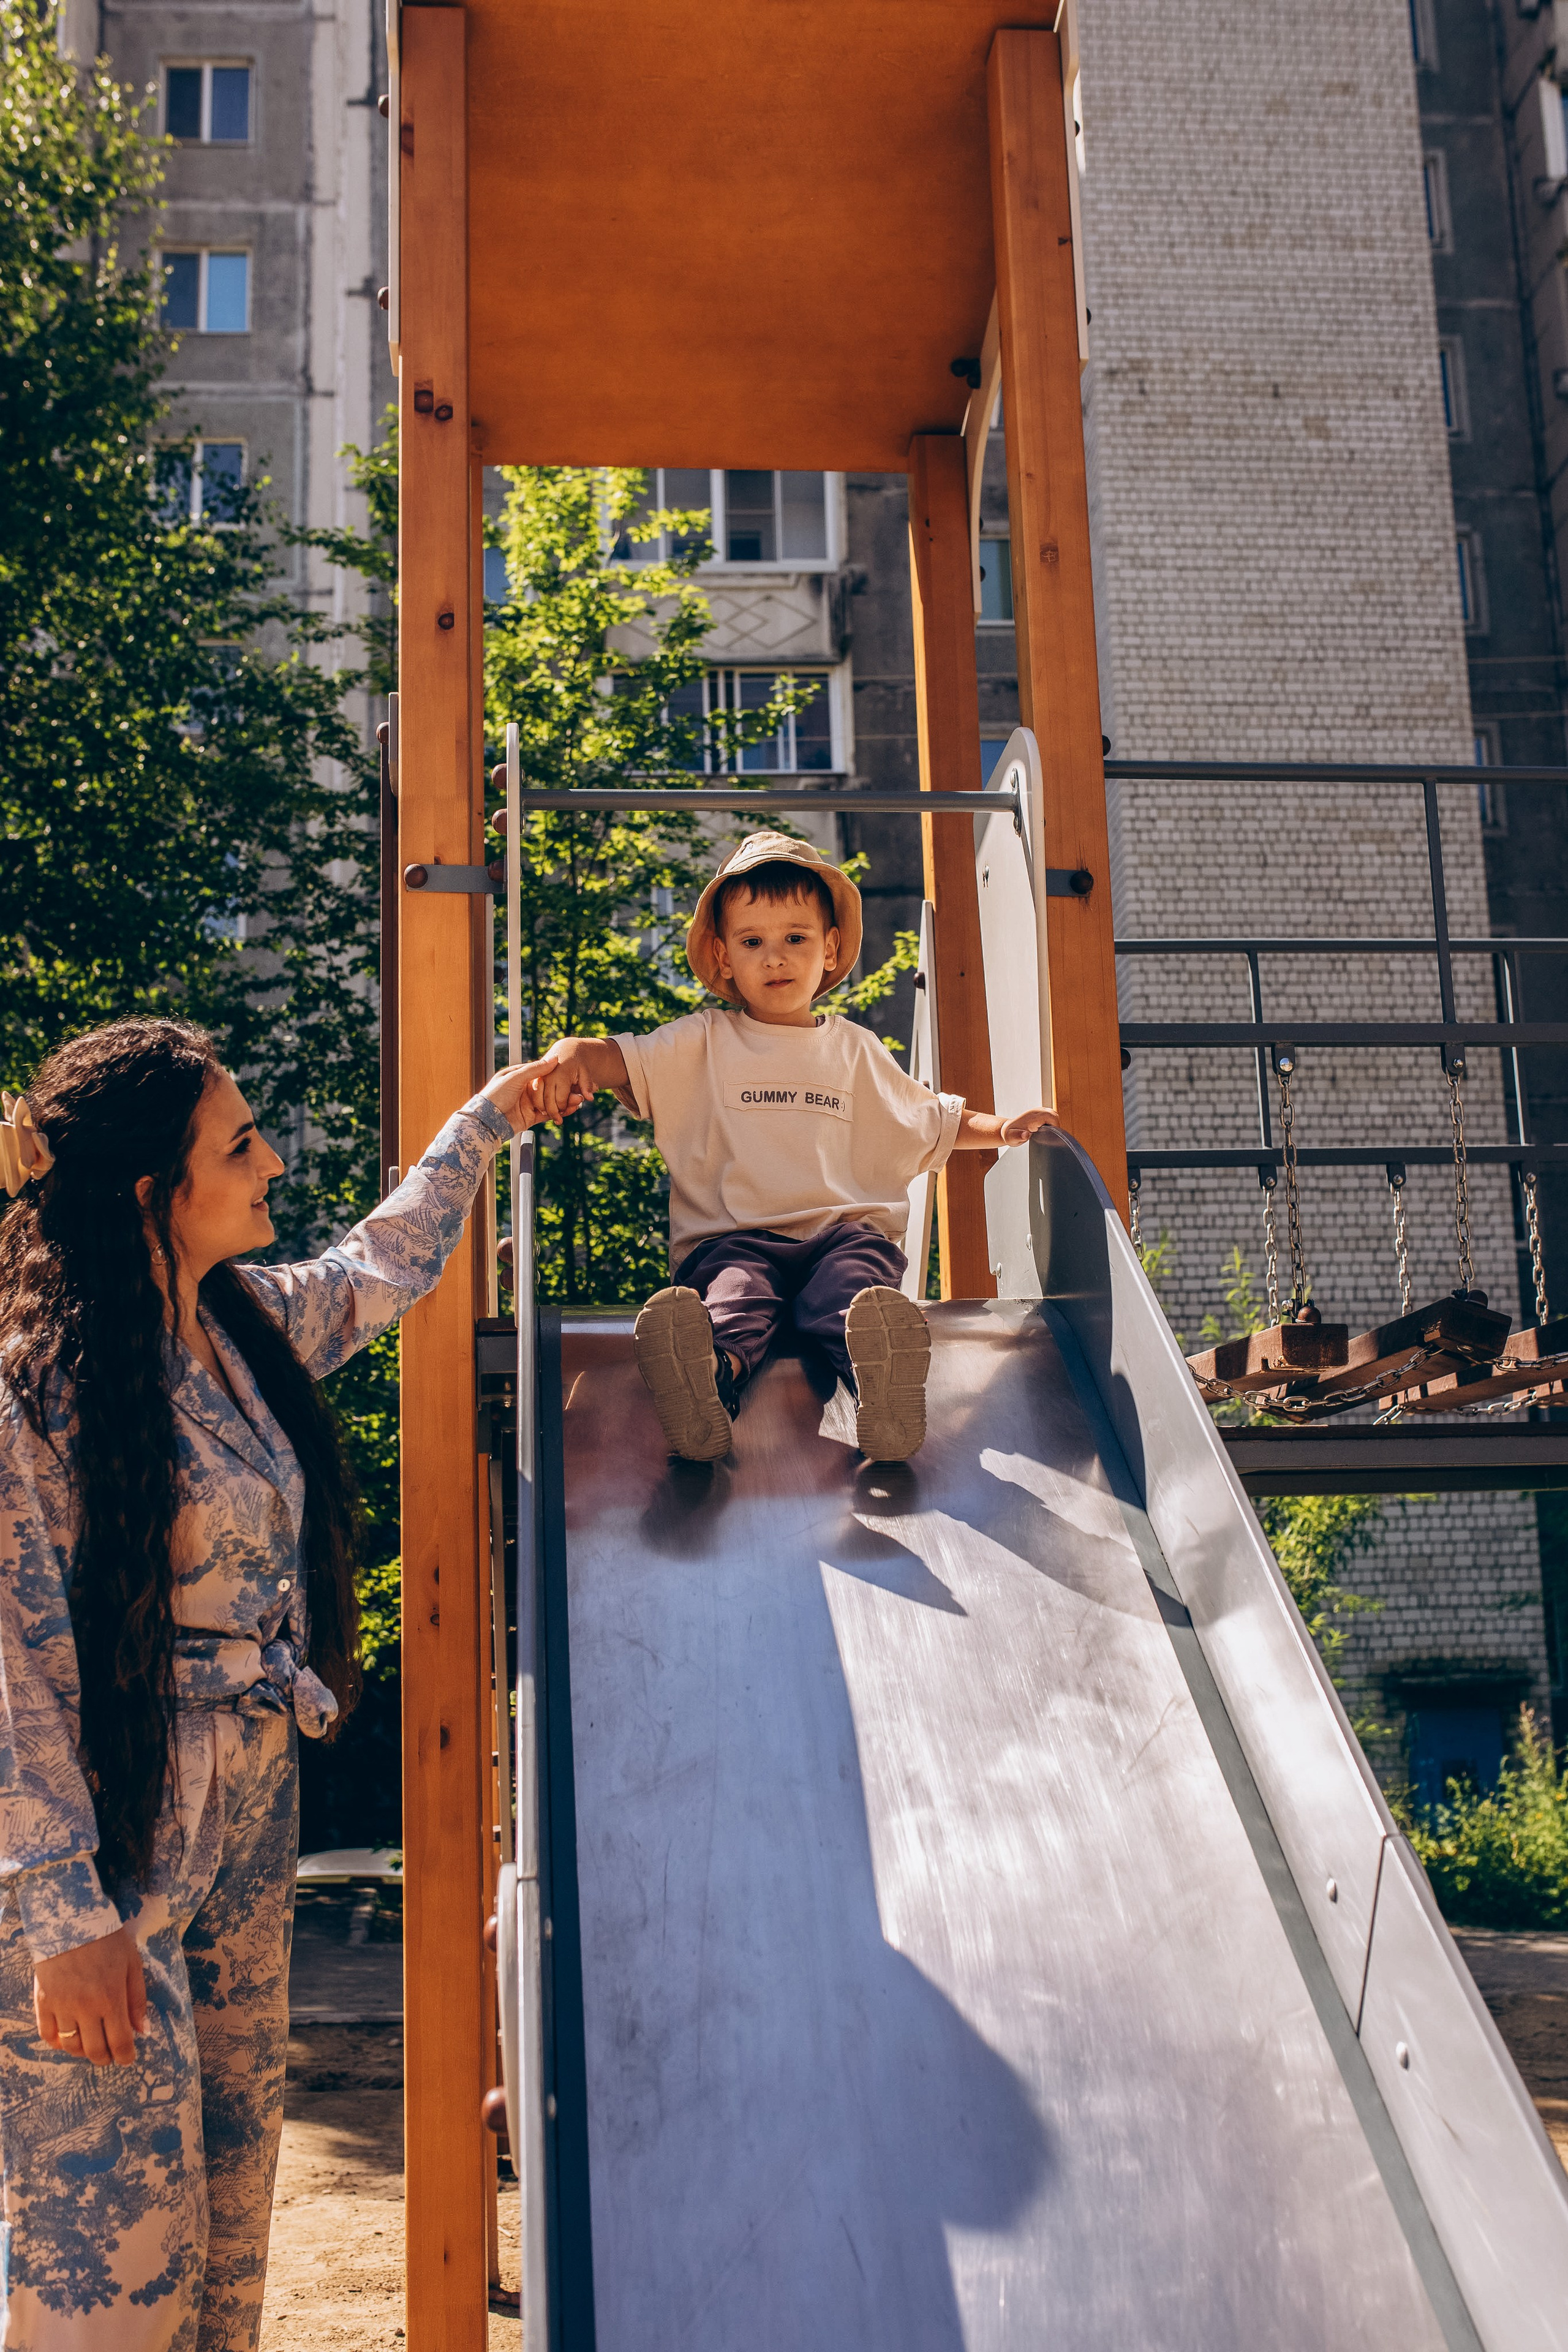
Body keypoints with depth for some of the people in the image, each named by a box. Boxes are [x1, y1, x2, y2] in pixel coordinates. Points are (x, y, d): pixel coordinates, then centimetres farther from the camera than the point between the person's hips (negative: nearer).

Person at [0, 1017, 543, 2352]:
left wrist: (485, 1122, 30)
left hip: (248, 1813, 8)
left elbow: (383, 1270, 26)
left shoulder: (249, 1325, 4)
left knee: (231, 2182, 17)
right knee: (110, 2228, -1)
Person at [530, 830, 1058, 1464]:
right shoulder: (703, 1043, 17)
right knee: (736, 1293, -38)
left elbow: (934, 1123, 35)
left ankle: (880, 1380, -68)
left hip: (842, 1230, 2)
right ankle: (710, 1380, -70)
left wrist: (1001, 1127, 18)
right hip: (734, 1238, -1)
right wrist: (572, 1059, -22)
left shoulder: (856, 1049, 26)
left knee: (852, 1281, -36)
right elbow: (618, 1059, 2)